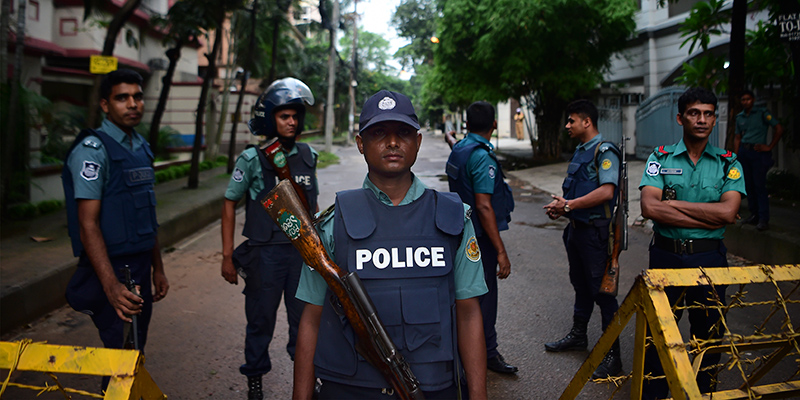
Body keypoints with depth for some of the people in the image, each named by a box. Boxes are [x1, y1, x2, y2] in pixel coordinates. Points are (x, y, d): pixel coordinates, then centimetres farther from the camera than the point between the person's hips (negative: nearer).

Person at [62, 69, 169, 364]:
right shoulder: (92, 150, -13)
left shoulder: (141, 148, 12)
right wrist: (111, 285, -27)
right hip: (112, 270, -8)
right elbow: (88, 224, -19)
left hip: (140, 268, 8)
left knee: (137, 352, 15)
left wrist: (158, 268, 17)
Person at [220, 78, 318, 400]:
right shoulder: (253, 159, -6)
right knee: (261, 319, 9)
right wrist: (227, 256, -4)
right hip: (264, 252, -3)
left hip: (303, 251, 3)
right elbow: (229, 204, -1)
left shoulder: (308, 156, 6)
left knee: (304, 316, 10)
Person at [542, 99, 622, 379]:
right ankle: (578, 335, 37)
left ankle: (613, 355, 6)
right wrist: (560, 204, 3)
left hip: (595, 231, -9)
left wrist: (568, 205, -20)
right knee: (580, 285, 21)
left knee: (601, 290, -3)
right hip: (576, 228, 9)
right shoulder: (580, 151, 14)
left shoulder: (604, 151, -15)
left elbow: (606, 191, -26)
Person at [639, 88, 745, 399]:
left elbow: (727, 212, -13)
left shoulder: (728, 163, 3)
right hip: (666, 256, -1)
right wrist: (709, 219, -14)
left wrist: (673, 203, -13)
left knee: (708, 334, 12)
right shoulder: (660, 158, 0)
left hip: (710, 259, 1)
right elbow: (649, 208, -14)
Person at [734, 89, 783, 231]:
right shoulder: (740, 117, 14)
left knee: (759, 186, -9)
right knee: (748, 186, 9)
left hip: (757, 152, -6)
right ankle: (754, 215, 18)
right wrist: (735, 156, 9)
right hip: (743, 152, 6)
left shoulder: (762, 113, -3)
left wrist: (769, 147, -8)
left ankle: (763, 219, -8)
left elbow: (779, 129, -6)